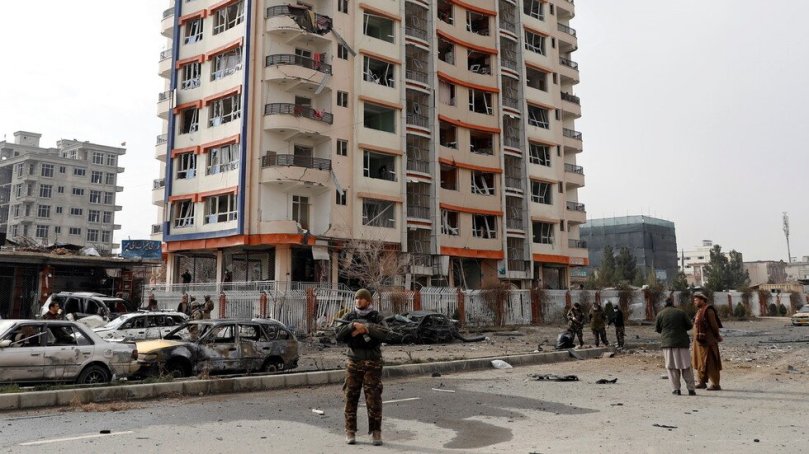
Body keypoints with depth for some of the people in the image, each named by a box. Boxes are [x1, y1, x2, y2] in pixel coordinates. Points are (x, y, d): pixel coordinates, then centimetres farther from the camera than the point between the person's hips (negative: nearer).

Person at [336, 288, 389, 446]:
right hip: (353, 361, 2)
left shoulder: (376, 317, 2)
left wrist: (365, 327, -21)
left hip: (372, 362, -2)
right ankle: (350, 431, 14)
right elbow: (339, 335, -4)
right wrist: (353, 325, -16)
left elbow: (383, 333, -15)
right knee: (351, 397, 4)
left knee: (374, 398, -3)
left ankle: (376, 432, 5)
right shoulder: (350, 317, 8)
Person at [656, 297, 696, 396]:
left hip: (667, 342, 0)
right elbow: (689, 325, 4)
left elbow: (657, 329, 5)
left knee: (672, 367, 6)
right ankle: (691, 389, 6)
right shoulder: (680, 313, -1)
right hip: (682, 343, 0)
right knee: (686, 367, 6)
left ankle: (675, 389, 3)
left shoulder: (660, 314, -1)